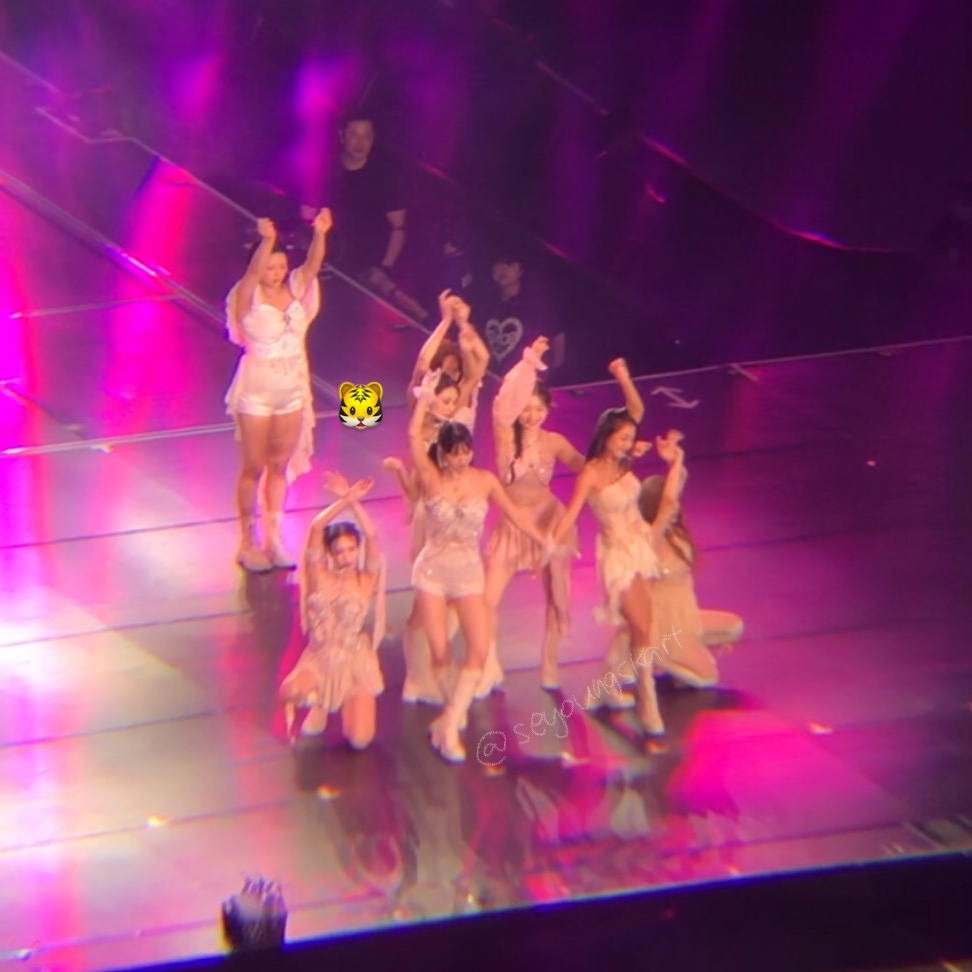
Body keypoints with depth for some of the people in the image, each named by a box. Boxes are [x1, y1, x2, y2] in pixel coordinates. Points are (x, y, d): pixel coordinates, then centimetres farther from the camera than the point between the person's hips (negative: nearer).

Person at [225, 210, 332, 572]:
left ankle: (273, 537, 23)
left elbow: (313, 264, -19)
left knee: (280, 465, 12)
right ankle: (247, 543, 15)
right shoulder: (249, 297, -13)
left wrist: (319, 234, -39)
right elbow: (253, 271, -33)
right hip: (256, 392, -4)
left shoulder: (296, 289, -2)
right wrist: (266, 240, -52)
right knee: (254, 467, 5)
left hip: (293, 390, 4)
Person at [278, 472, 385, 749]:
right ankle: (318, 704, 4)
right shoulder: (319, 577, -4)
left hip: (356, 661, 0)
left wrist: (354, 501, -21)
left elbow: (372, 537, -19)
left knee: (360, 740, -12)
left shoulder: (366, 581, -5)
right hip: (319, 658, 0)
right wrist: (345, 500, -19)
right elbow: (315, 528, -15)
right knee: (290, 692, -34)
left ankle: (347, 703, 23)